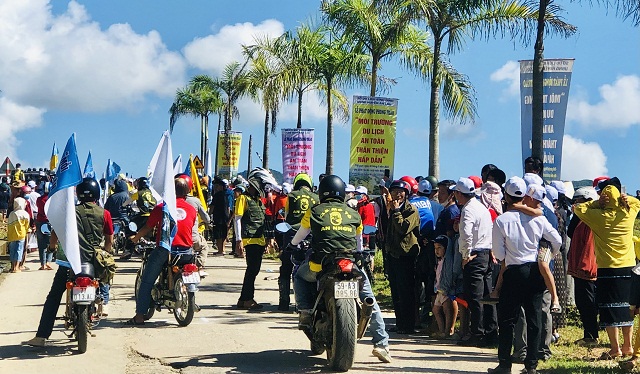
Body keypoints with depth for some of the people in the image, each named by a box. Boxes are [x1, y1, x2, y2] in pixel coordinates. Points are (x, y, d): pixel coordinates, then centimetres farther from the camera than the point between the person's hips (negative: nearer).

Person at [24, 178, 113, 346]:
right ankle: (104, 300, 16)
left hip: (70, 261, 0)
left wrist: (52, 247, 24)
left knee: (53, 298, 7)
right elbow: (109, 240, 8)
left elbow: (54, 234, 4)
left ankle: (41, 336, 2)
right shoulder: (104, 214, 4)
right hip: (94, 261, 0)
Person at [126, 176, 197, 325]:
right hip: (186, 250, 3)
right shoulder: (192, 209, 7)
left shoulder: (161, 207, 0)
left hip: (164, 250, -3)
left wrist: (135, 238, 25)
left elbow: (148, 228, 7)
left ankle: (139, 316, 2)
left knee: (146, 282, 6)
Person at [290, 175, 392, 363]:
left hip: (321, 265, -1)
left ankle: (305, 313, 15)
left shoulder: (314, 212, 10)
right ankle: (381, 344, 12)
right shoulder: (354, 214, 16)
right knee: (370, 300, 17)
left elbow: (300, 235, 26)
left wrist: (292, 245, 48)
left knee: (299, 277, 31)